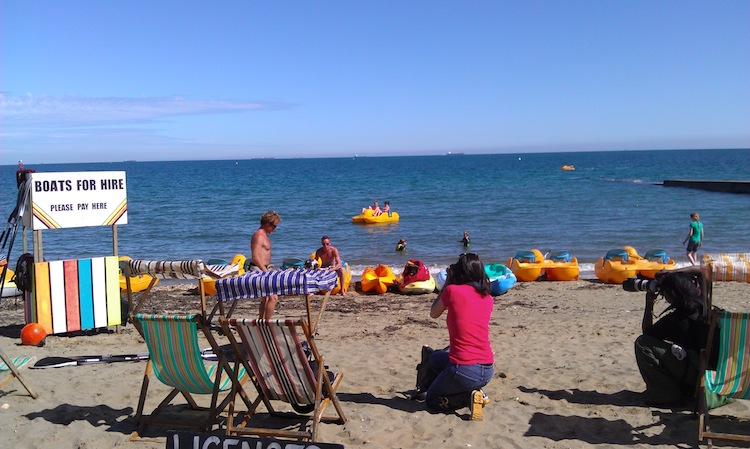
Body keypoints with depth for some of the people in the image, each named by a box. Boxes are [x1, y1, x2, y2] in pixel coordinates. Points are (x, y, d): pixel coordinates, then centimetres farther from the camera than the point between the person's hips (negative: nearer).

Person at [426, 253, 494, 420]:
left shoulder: (453, 290, -10)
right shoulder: (487, 298, 6)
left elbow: (433, 313, 9)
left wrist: (447, 282, 12)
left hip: (464, 370, -6)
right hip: (488, 370, 6)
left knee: (431, 400, 21)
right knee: (435, 358, 31)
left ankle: (468, 396, -5)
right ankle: (475, 391, 10)